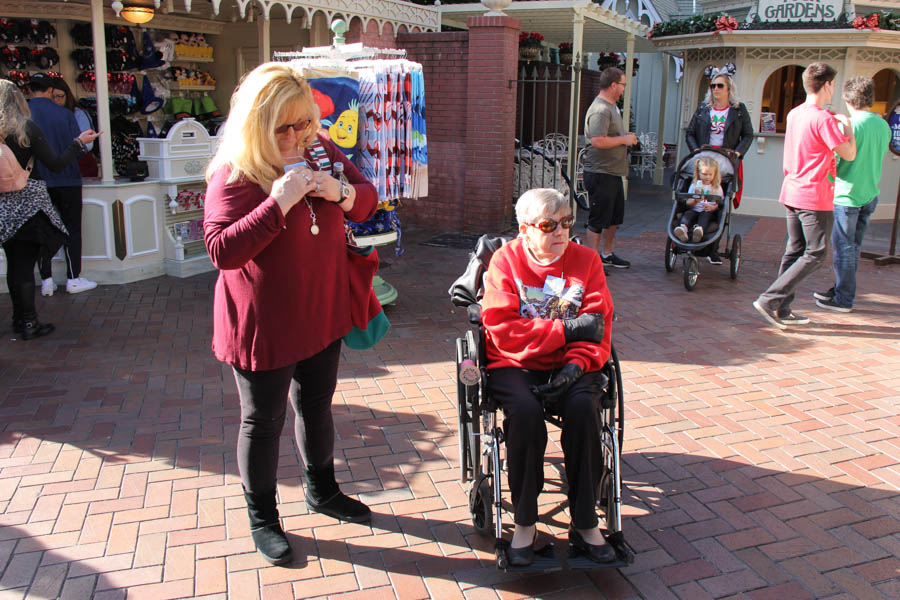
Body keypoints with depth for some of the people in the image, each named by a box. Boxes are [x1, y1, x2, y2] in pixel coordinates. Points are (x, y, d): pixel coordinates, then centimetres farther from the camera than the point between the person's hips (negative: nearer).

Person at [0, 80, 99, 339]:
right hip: (28, 204, -4)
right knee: (25, 264, 0)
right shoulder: (27, 129, -10)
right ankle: (28, 323, 5)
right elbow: (56, 164, -9)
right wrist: (79, 142, 1)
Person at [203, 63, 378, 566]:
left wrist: (340, 191, -17)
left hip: (323, 313, 6)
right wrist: (278, 202, -33)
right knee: (264, 420, 11)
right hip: (264, 325, -6)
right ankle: (263, 517, 32)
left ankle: (323, 490, 46)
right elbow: (223, 251, -26)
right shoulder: (233, 174, -18)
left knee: (317, 404, 23)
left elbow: (368, 200, 6)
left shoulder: (320, 149, 0)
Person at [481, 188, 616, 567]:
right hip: (515, 365, -2)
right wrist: (566, 330, -15)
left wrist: (577, 363, -19)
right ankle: (524, 523, -14)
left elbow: (598, 327, 0)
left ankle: (585, 524, -13)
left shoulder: (586, 261, 5)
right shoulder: (505, 261, -2)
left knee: (583, 408, -29)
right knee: (525, 411, -32)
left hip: (569, 365, 2)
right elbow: (503, 330, -12)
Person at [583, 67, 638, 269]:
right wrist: (624, 139, -18)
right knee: (598, 220, -2)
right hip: (600, 172, -11)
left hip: (613, 172, 11)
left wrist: (626, 135, 12)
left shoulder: (611, 106, 16)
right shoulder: (600, 110, -18)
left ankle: (606, 254, 32)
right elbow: (598, 140, -29)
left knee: (615, 217, 19)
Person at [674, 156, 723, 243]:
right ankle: (683, 229, -61)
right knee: (687, 214, -29)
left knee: (705, 214, -34)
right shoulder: (694, 185, 11)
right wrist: (694, 201, -15)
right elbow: (688, 203, 8)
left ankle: (700, 229, -67)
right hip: (695, 210, 2)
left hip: (709, 212, -2)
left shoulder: (717, 187, 8)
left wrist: (712, 208, -20)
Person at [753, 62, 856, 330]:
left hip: (791, 193, 8)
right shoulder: (823, 119, -16)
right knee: (814, 255, 0)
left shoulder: (794, 114, 10)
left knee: (794, 251, 12)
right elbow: (849, 154, -11)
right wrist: (847, 124, 4)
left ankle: (782, 311, 14)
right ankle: (769, 299, -7)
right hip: (815, 197, -8)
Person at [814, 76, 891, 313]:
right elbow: (876, 157, 16)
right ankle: (841, 290, 27)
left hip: (848, 194, -7)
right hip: (870, 194, 7)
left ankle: (843, 299, 7)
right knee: (852, 247, 16)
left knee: (843, 248, 1)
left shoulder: (850, 125, -16)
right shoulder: (883, 125, 6)